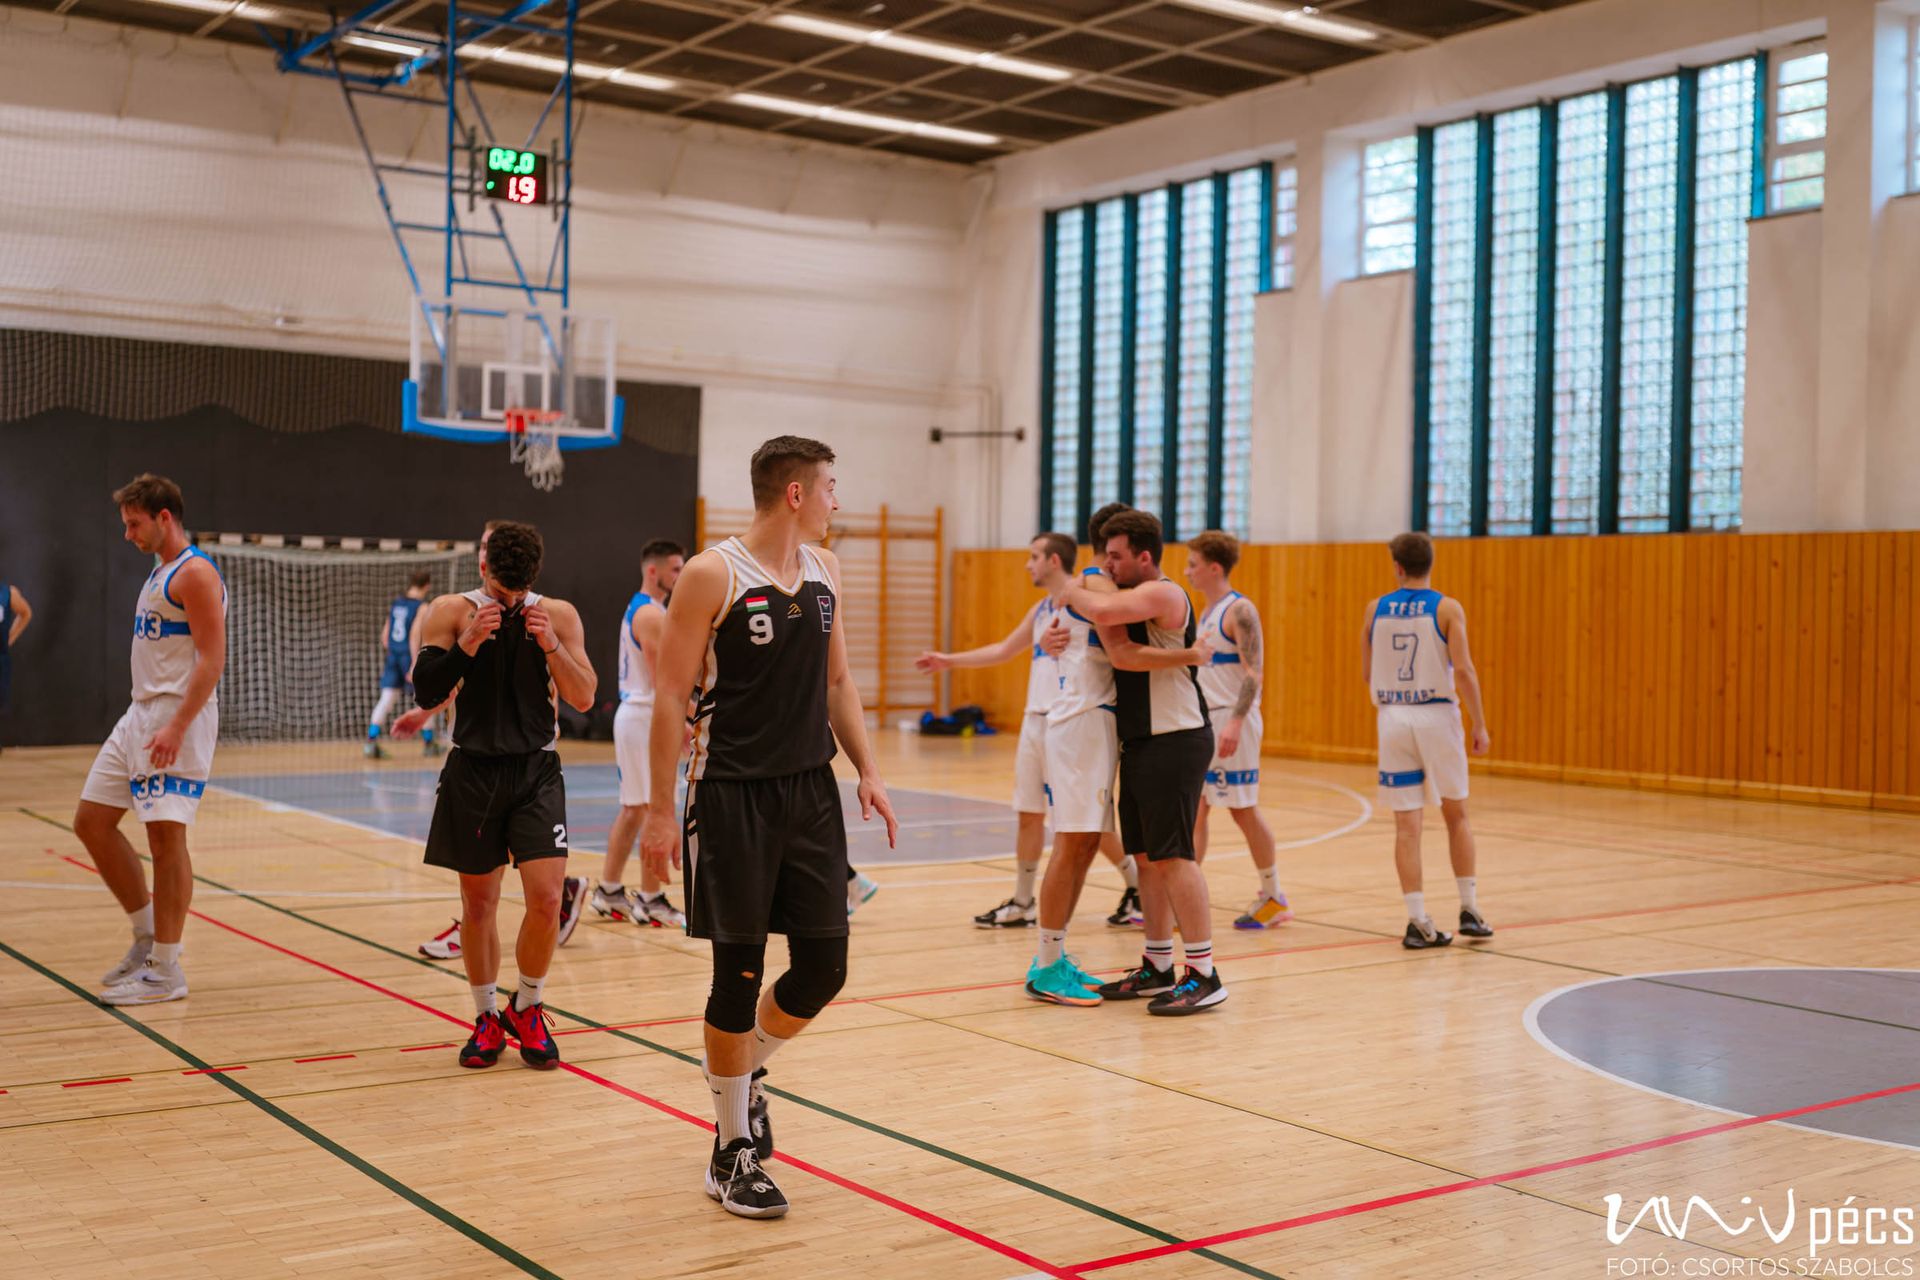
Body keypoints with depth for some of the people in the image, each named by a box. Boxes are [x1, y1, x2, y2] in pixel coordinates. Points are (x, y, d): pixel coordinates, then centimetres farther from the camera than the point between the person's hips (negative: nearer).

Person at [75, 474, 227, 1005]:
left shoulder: (195, 574, -12)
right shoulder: (159, 573, 18)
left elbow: (213, 657, -20)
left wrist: (177, 726, -26)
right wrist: (148, 719, 21)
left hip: (176, 720, -10)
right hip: (139, 717, 10)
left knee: (166, 836, -7)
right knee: (91, 821, 10)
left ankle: (165, 971, 1)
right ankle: (147, 936, 21)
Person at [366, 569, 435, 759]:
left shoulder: (395, 603, 11)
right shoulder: (421, 607, -10)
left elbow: (385, 634, 14)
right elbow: (414, 635, -18)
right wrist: (415, 664, -19)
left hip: (393, 656, 6)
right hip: (410, 656, -6)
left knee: (386, 699, 1)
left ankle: (371, 741, -12)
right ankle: (429, 743, 17)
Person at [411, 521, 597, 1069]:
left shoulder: (559, 615, 1)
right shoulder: (451, 612, -2)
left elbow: (583, 699, -2)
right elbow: (426, 693, -8)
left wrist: (552, 646, -16)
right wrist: (467, 645, -21)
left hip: (537, 771, 0)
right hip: (473, 772, 0)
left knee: (546, 899, -9)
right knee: (479, 902, 7)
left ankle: (527, 1009, 14)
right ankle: (486, 1017, 24)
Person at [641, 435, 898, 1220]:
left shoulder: (825, 572, 9)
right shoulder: (712, 575, -11)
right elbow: (670, 694, -10)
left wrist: (867, 770, 7)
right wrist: (659, 812, -13)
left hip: (810, 791, 6)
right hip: (732, 796, -6)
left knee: (824, 966, 5)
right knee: (738, 972, 0)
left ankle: (743, 1072, 33)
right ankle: (732, 1153, 15)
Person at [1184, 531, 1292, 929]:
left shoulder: (1240, 610, -12)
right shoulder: (1206, 614, 15)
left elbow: (1253, 673, -19)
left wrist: (1235, 722, -27)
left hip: (1232, 721, -9)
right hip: (1203, 720, 9)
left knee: (1244, 809, -1)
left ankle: (1273, 897, 13)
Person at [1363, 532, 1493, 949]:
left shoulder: (1376, 609, 4)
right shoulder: (1447, 608, -4)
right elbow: (1463, 669, -12)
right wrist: (1480, 725, -6)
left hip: (1393, 717, 2)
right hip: (1436, 716, -2)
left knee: (1407, 824, 3)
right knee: (1456, 815, 15)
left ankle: (1418, 921, 0)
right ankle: (1469, 910, 16)